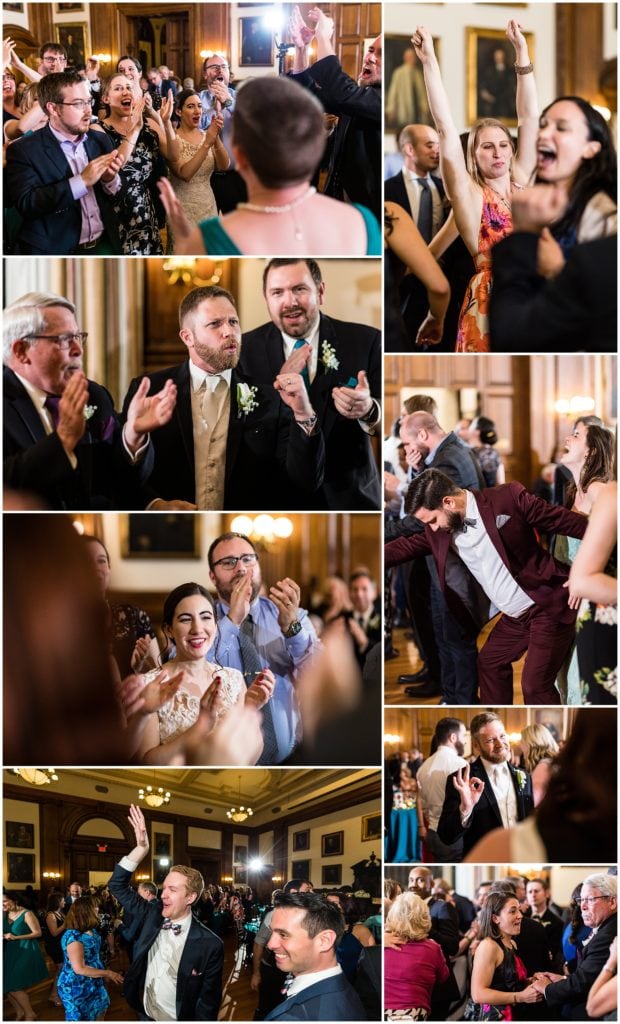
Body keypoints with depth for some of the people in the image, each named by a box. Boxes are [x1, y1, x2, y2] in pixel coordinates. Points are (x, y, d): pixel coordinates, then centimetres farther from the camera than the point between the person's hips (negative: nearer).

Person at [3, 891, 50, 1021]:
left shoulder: (27, 914, -14)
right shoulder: (5, 915, 7)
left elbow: (38, 933, -16)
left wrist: (16, 937, -21)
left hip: (26, 953, -7)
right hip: (10, 953, 7)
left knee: (14, 987, -9)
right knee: (6, 987, 4)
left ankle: (30, 1014, 9)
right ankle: (20, 1013, 24)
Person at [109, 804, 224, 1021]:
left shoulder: (209, 945, -18)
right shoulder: (153, 915, -5)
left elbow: (209, 1002, -13)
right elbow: (117, 886, -4)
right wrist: (141, 849, -16)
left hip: (177, 1020, -4)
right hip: (145, 1015, 4)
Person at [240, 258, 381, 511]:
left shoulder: (365, 341, -8)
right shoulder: (247, 348, -4)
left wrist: (369, 410, -32)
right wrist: (278, 390, -23)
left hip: (348, 495, 0)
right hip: (276, 496, 0)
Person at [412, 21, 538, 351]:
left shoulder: (521, 183, 12)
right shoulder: (470, 195, 0)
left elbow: (529, 117, 13)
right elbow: (446, 128, -6)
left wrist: (522, 51, 11)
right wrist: (429, 60, -10)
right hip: (489, 303, -5)